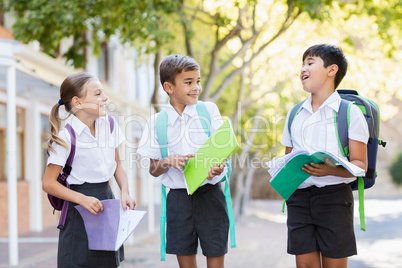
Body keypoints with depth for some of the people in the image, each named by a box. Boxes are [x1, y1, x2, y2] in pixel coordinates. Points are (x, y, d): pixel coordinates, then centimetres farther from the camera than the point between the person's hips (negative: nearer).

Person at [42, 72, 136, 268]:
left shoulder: (109, 125, 3)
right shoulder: (66, 137, -14)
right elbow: (48, 183, -13)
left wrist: (125, 192, -4)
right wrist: (83, 199, -23)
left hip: (107, 198, 6)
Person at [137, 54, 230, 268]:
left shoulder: (209, 110, 1)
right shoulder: (157, 121, 1)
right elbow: (154, 170, 7)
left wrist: (218, 166, -21)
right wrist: (169, 161, -16)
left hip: (209, 194, -1)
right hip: (178, 198, 1)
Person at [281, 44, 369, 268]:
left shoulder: (349, 112, 0)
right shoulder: (295, 114, 16)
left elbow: (360, 164, -5)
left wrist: (331, 170, -23)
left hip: (334, 195, -4)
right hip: (299, 196, 4)